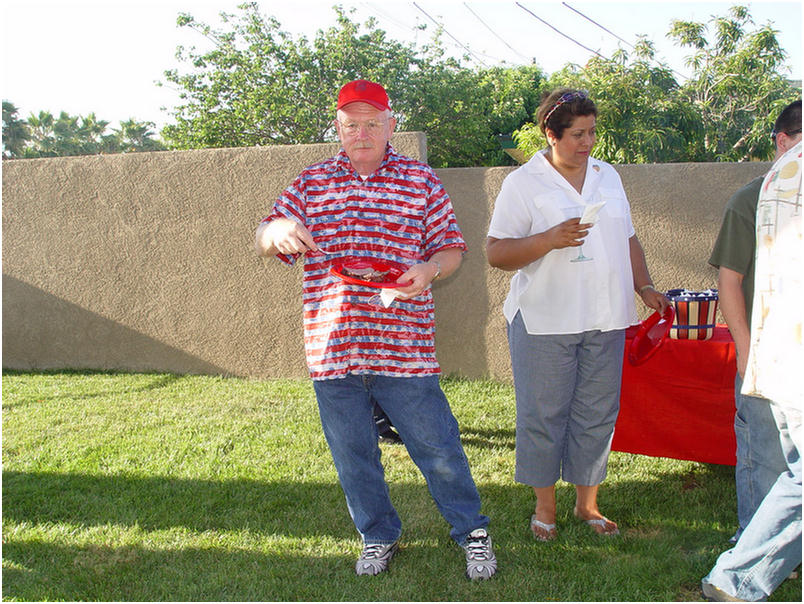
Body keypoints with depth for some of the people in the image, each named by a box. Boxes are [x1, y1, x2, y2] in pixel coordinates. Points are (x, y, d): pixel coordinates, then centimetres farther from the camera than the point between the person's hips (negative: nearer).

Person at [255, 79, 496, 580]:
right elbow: (263, 241, 7)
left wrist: (429, 269, -16)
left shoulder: (421, 180, 6)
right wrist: (279, 231, -18)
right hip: (332, 347, 2)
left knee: (437, 448, 4)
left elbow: (452, 248, 7)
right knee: (354, 456, 14)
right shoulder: (312, 183, 10)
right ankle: (379, 537, 35)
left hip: (404, 347, -2)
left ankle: (473, 533, 25)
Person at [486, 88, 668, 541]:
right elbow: (496, 251, -8)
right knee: (544, 416, 4)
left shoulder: (608, 176, 14)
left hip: (605, 319, 5)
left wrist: (644, 286, 10)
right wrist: (550, 239, -20)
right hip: (545, 321, -4)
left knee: (598, 414, 9)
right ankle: (545, 505, 21)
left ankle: (587, 502, 25)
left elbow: (628, 239, 22)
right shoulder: (523, 183, -3)